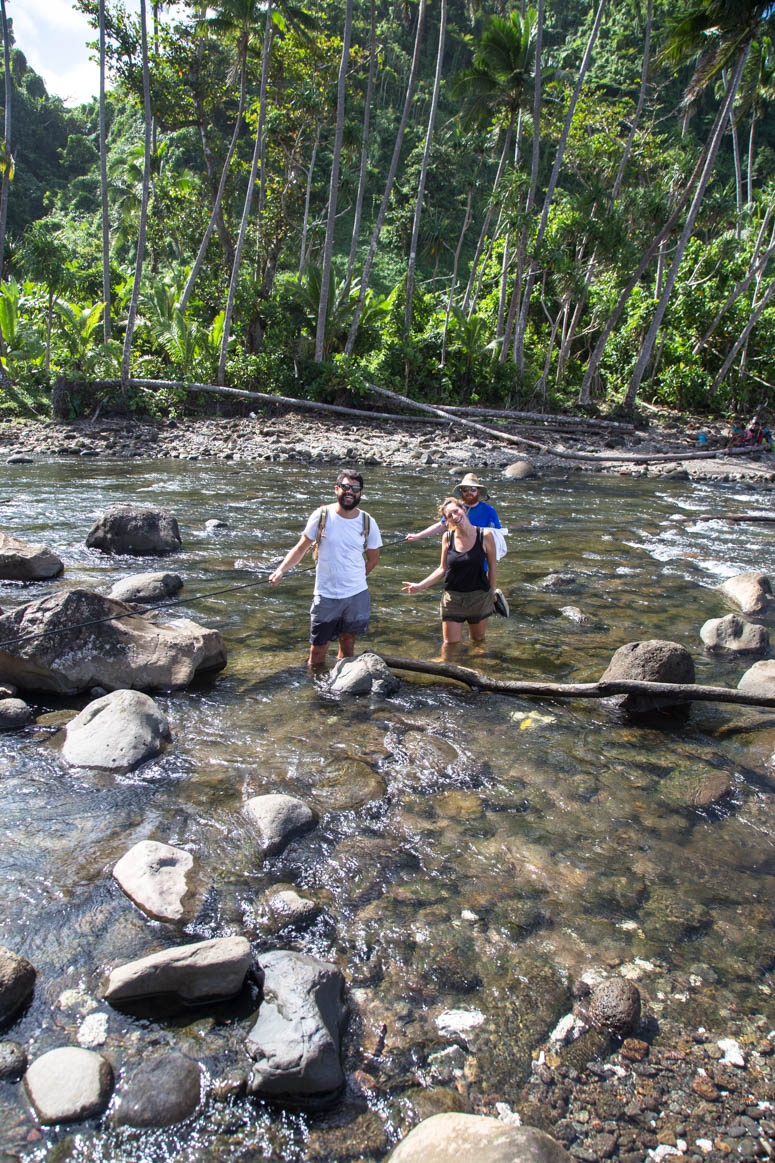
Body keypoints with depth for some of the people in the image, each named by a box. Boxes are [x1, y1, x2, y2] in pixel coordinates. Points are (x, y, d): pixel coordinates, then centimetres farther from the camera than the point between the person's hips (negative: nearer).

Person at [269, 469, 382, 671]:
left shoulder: (368, 523, -2)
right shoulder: (321, 516, -7)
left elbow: (373, 557, 12)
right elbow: (300, 548, -2)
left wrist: (356, 579, 5)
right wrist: (281, 570, -15)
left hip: (357, 595, 2)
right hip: (326, 595, -1)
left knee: (347, 646, 13)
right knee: (318, 649, 4)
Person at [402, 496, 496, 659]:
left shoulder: (485, 535, -12)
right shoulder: (447, 538, -5)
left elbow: (492, 567, -2)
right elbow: (442, 569, 2)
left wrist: (492, 593, 3)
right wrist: (420, 586, -8)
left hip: (479, 597, -1)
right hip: (453, 598, 1)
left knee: (478, 640, 18)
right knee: (450, 643, 4)